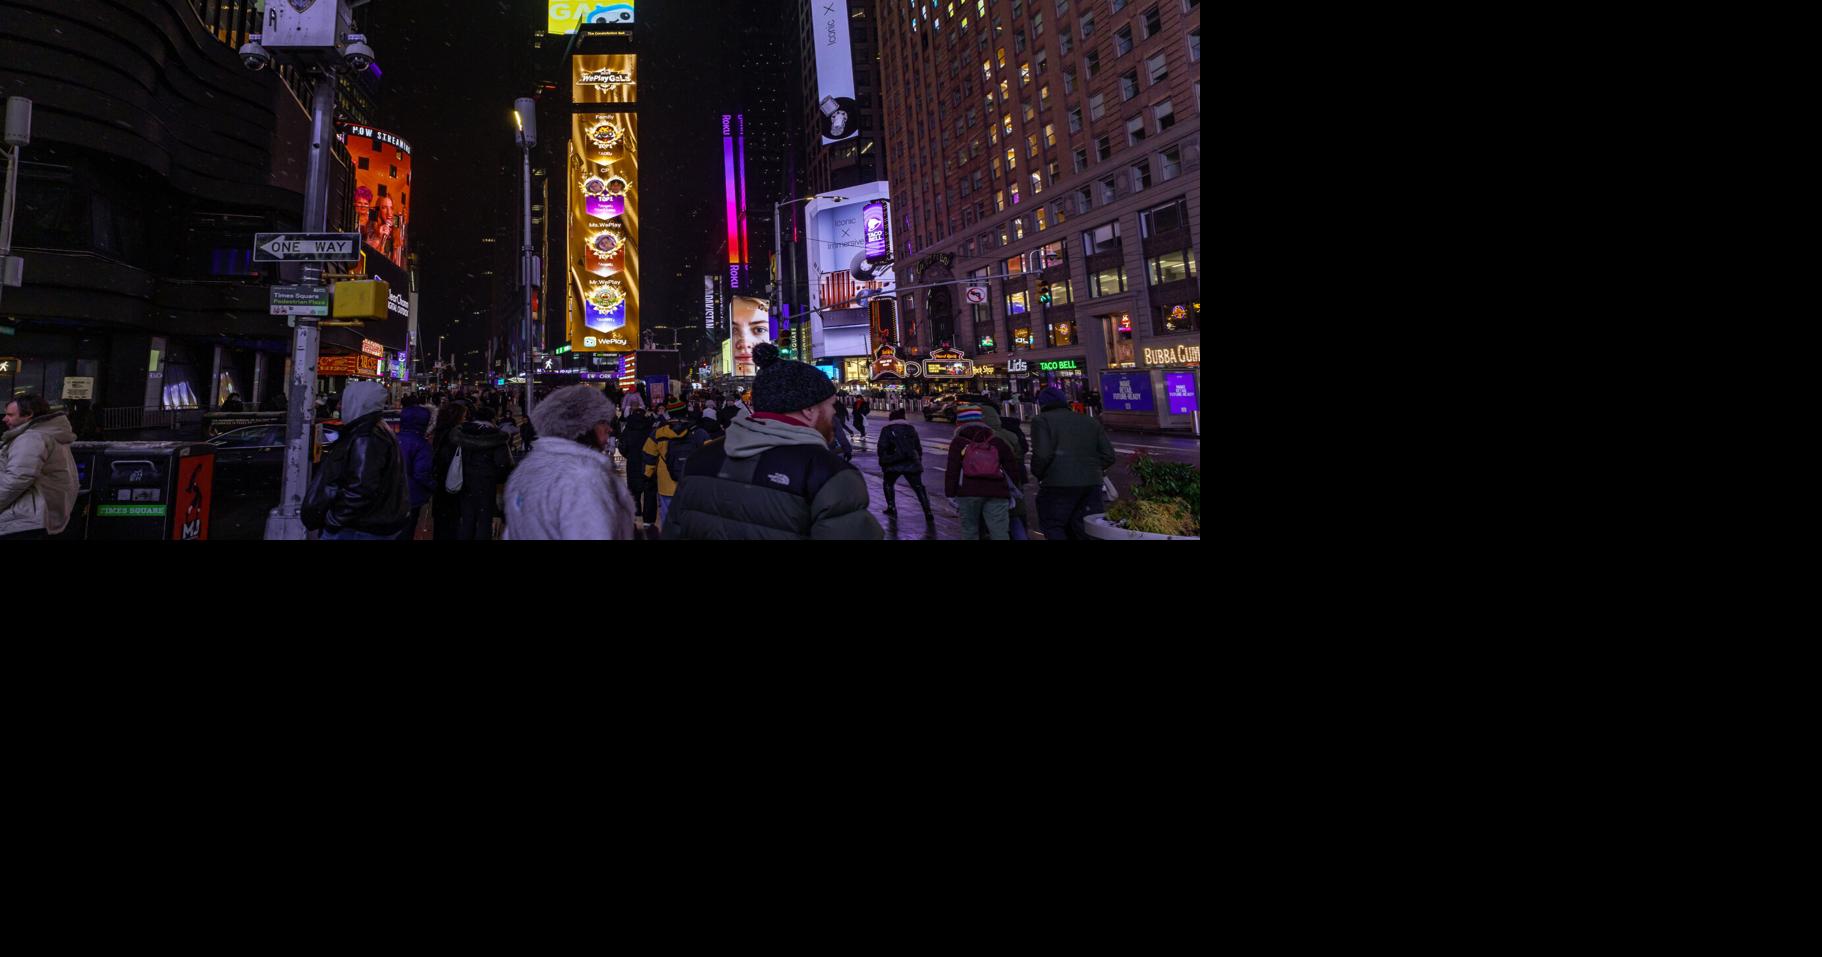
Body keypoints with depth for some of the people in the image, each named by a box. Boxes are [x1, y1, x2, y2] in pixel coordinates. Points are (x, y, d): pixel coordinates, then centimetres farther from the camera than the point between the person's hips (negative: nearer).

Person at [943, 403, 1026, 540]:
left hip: (968, 493, -1)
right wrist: (1012, 492, 22)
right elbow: (1013, 466, 15)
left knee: (969, 531, 11)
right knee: (999, 533, -3)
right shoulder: (997, 442, 18)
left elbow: (952, 471, 0)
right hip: (996, 493, 1)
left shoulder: (958, 443, 10)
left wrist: (950, 494, 5)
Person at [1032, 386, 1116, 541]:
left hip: (1058, 485, -5)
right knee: (1084, 529, 10)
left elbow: (1042, 454, -13)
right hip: (1092, 484, 6)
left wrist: (1038, 475, 3)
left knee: (1054, 528, 6)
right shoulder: (1091, 422, 19)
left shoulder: (1042, 420, 1)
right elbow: (1108, 455, 13)